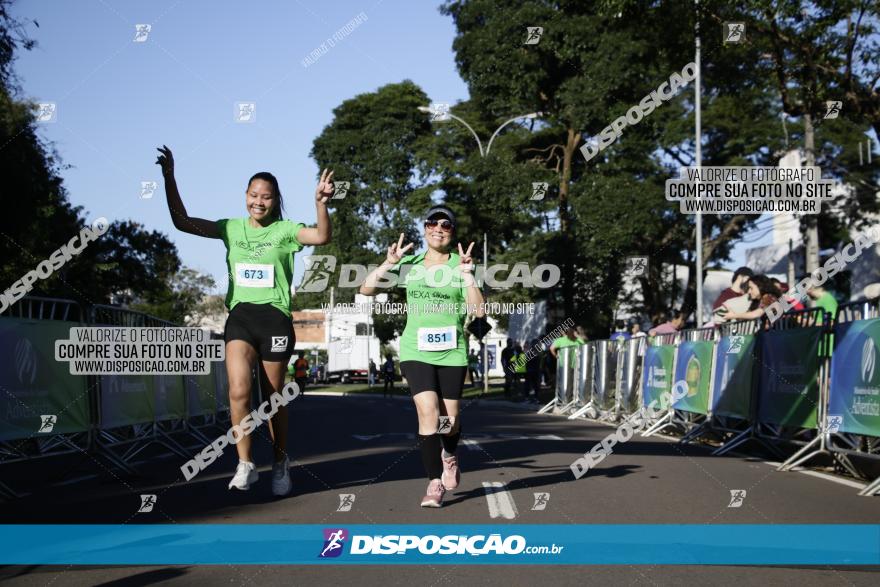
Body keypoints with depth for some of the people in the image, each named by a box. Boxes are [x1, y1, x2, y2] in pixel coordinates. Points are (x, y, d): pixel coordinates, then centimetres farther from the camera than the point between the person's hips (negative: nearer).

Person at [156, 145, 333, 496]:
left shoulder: (285, 230, 1)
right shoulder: (232, 228, 10)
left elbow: (322, 237, -16)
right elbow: (182, 222, 7)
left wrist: (320, 203, -33)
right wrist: (169, 178, -2)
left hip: (275, 318, -2)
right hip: (240, 315, 2)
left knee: (274, 398, 7)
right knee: (239, 391, -18)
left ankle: (280, 463, 26)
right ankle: (245, 466, -7)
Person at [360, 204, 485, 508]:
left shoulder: (459, 266, 2)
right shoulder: (409, 264, 5)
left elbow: (479, 310, -9)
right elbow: (366, 290, 1)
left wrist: (466, 274, -19)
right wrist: (388, 263, -12)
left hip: (452, 351, 1)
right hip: (416, 350, 0)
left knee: (449, 418, 9)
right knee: (428, 413, -16)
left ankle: (449, 457, 42)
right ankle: (435, 483, -8)